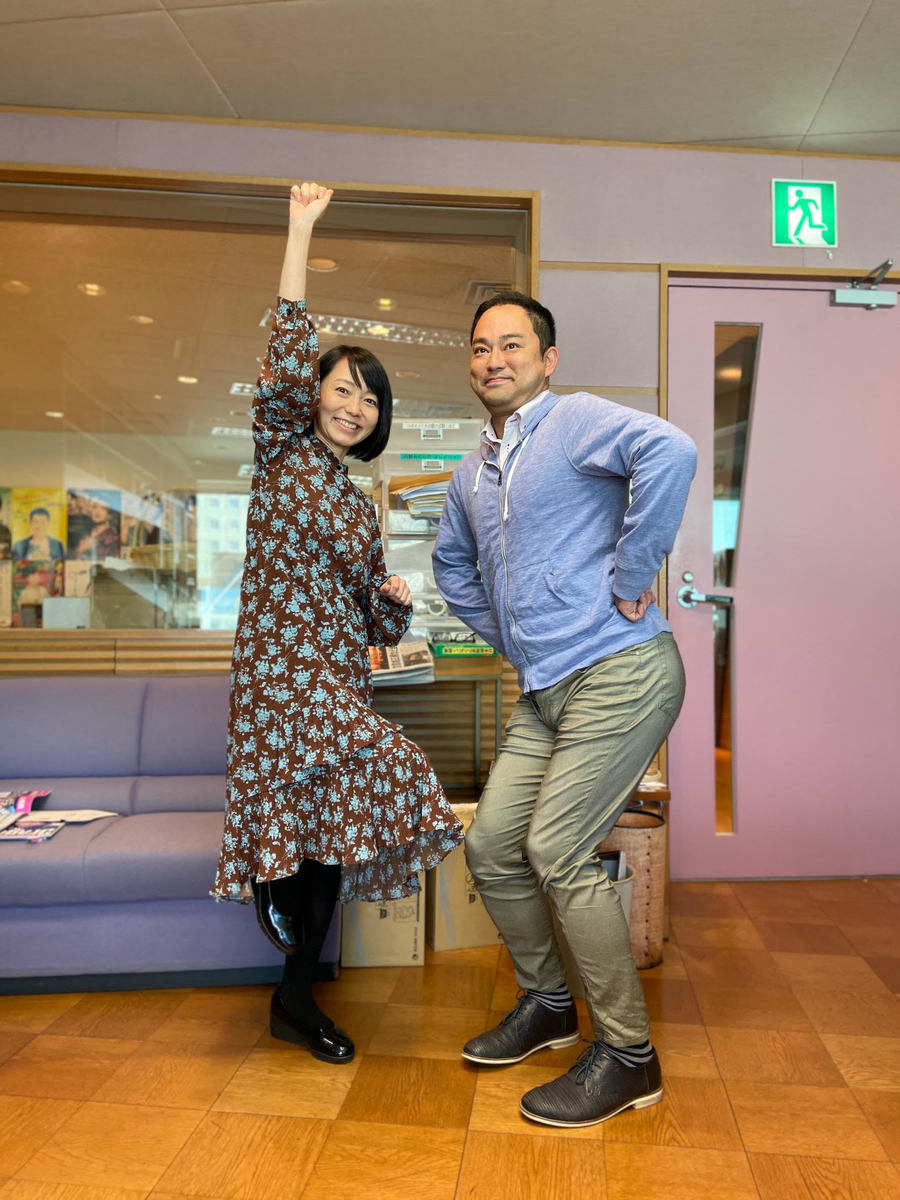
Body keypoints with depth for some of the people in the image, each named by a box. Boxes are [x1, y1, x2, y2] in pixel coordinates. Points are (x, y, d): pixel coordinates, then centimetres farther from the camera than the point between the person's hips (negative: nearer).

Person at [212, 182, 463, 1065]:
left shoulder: (359, 506, 17)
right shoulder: (283, 452, 3)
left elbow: (377, 627, 18)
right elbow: (286, 359, -15)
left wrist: (396, 601, -4)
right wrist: (300, 231, -15)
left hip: (341, 679, 6)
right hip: (282, 674, -6)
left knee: (331, 833, 9)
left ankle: (296, 1000, 27)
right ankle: (280, 908, 10)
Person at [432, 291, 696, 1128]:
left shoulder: (575, 420, -8)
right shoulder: (471, 472, 17)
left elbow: (670, 452, -28)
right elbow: (452, 564, 32)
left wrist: (629, 579, -22)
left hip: (618, 672, -8)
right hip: (545, 690, 8)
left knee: (558, 854, -9)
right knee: (490, 845, 8)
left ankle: (628, 1056, 13)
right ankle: (546, 1003, 32)